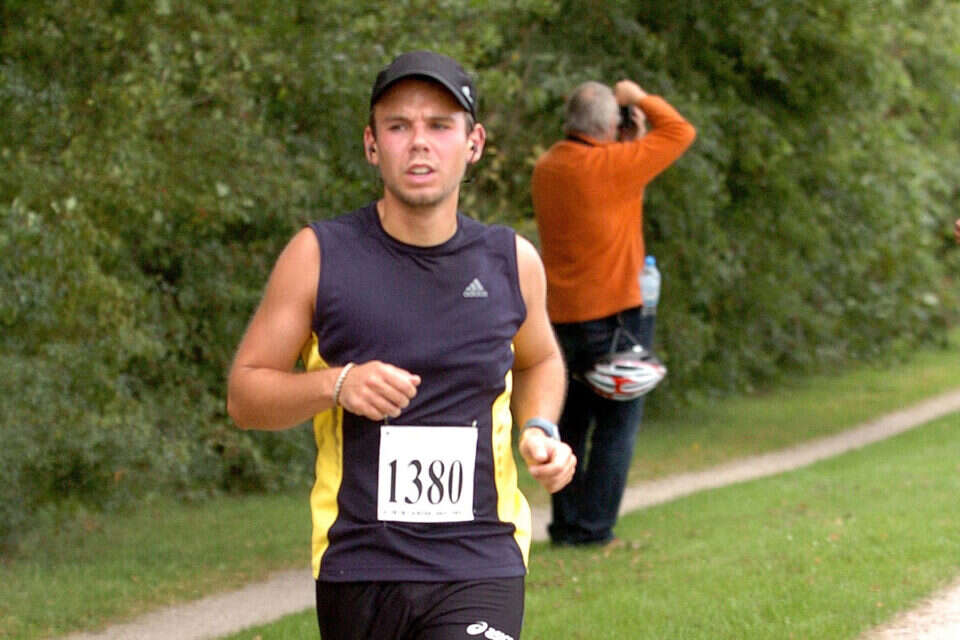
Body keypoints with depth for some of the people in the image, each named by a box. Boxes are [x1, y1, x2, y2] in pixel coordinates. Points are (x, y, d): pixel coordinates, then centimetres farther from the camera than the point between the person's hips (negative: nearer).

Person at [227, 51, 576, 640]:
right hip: (357, 564, 0)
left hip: (480, 569, 0)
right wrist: (335, 384, -18)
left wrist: (540, 429, 5)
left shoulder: (511, 262, 4)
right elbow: (244, 395, 0)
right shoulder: (318, 256, -2)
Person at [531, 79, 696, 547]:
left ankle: (565, 524, 14)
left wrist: (630, 143, 14)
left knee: (571, 421, 14)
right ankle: (592, 527, -2)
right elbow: (680, 133, -7)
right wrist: (641, 99, 6)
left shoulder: (546, 169, 7)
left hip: (562, 315, 7)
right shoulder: (610, 166, -15)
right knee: (617, 423, 1)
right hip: (613, 311, -7)